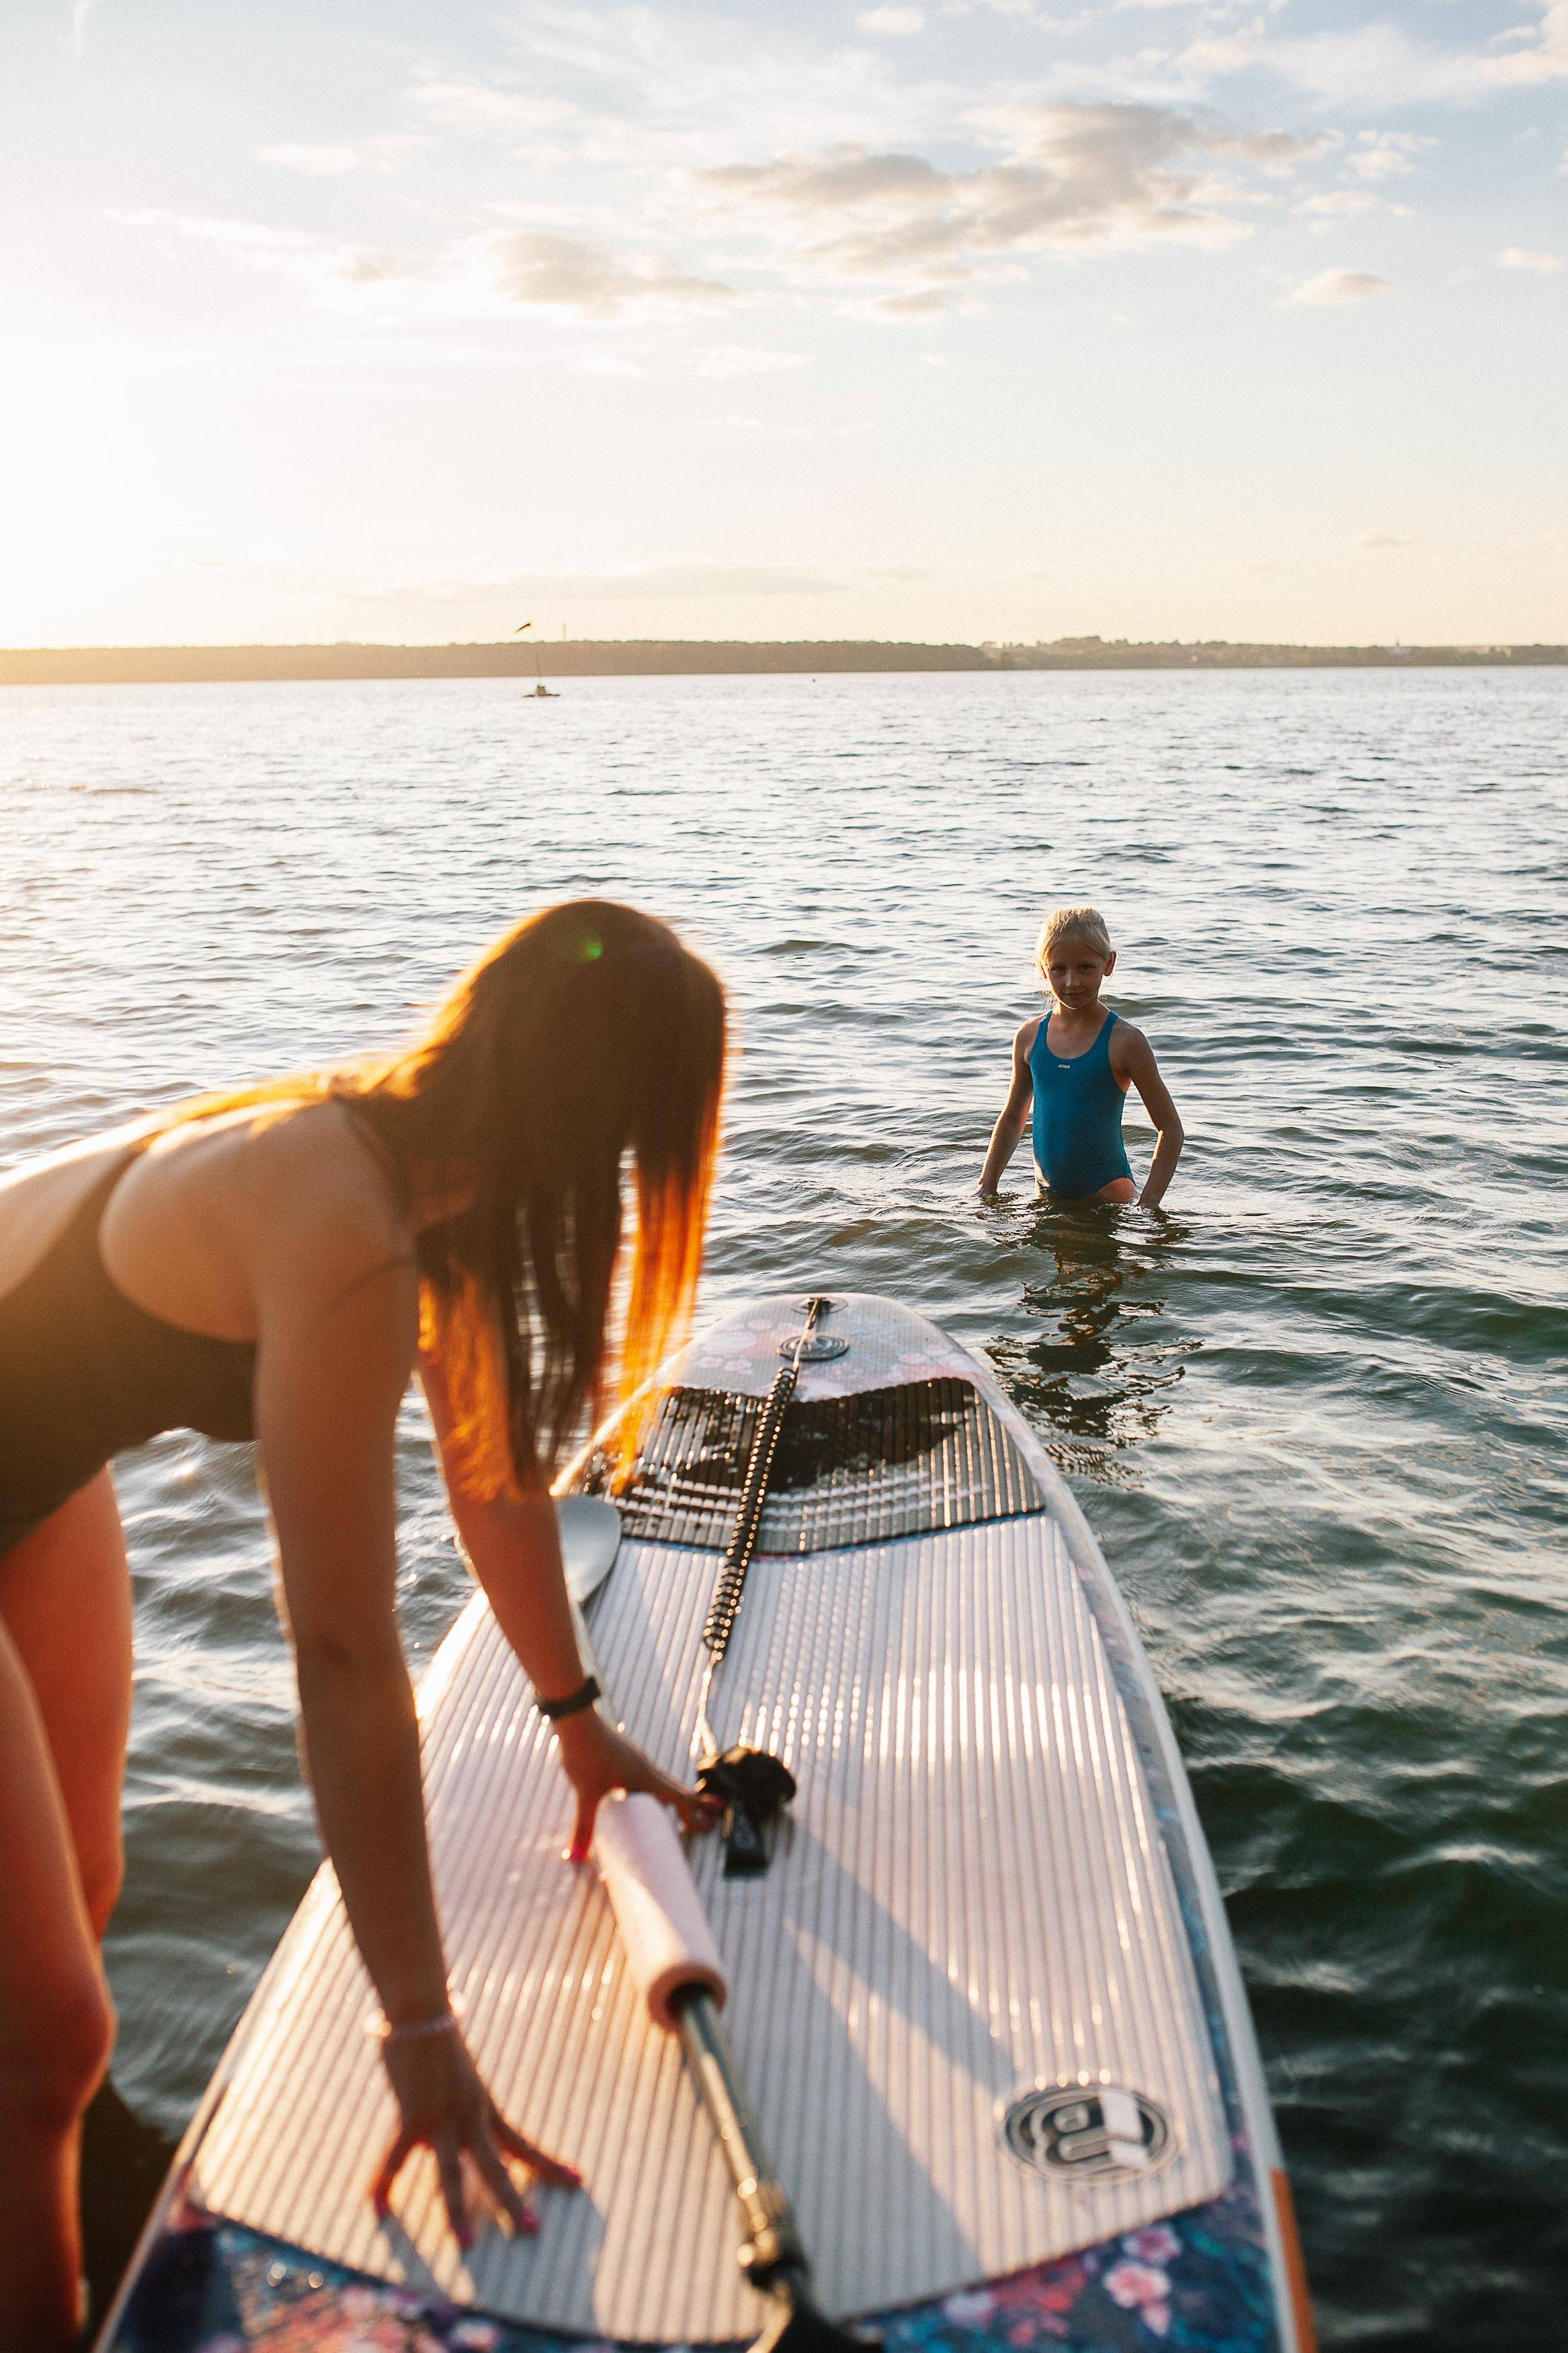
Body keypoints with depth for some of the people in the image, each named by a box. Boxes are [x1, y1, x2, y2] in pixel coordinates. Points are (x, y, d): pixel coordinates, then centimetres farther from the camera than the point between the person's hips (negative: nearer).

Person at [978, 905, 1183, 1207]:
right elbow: (1012, 1119, 17)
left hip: (1107, 1194, -4)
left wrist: (1145, 1208, -13)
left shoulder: (1123, 1041, -10)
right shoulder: (1030, 1037, 3)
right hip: (1047, 1195, 5)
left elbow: (1170, 1130, -6)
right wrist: (986, 1189, 10)